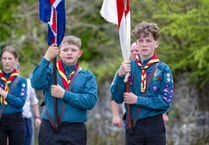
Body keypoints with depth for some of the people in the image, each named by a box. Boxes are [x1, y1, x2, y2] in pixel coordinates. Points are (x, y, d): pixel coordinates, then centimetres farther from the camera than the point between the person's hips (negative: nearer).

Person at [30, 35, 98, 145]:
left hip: (75, 131, 0)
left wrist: (64, 94, -12)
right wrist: (47, 58, -18)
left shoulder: (87, 76, 6)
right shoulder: (50, 70, 6)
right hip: (49, 129, 0)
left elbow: (91, 101, -7)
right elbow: (36, 84, -13)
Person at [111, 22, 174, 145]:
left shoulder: (163, 69, -2)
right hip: (133, 126, 1)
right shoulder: (127, 67, 4)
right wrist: (120, 76, -16)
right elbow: (117, 98, -1)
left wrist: (137, 100, -11)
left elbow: (166, 101, -7)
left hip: (155, 126, -1)